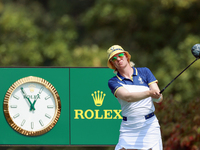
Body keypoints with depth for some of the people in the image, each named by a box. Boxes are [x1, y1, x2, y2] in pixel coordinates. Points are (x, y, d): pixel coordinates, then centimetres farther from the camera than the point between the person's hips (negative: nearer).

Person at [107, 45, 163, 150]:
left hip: (149, 126, 0)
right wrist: (149, 93, -34)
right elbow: (127, 97, -19)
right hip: (128, 128, 0)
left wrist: (157, 96, -26)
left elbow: (159, 98, -1)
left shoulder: (144, 72, 6)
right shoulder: (113, 82, 1)